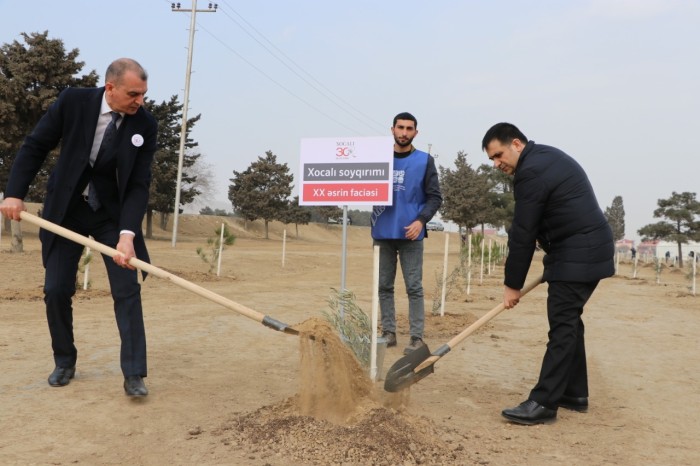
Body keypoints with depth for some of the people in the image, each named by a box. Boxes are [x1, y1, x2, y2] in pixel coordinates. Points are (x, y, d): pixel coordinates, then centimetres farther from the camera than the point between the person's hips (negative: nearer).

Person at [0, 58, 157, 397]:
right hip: (65, 210, 1)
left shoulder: (145, 125, -14)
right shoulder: (73, 101, -14)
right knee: (56, 290, 3)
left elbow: (139, 185, -15)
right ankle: (64, 362, 24)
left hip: (113, 214, 0)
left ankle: (134, 374, -3)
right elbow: (35, 146, -4)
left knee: (127, 290, -8)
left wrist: (127, 234, -26)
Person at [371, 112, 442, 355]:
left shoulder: (425, 161, 2)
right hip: (382, 232, 3)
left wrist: (421, 220, -14)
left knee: (414, 287, -2)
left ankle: (417, 337, 2)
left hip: (410, 233, -3)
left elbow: (435, 197, 0)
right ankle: (388, 332, 16)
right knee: (384, 286, 7)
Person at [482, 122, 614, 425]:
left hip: (577, 255, -10)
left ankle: (544, 403, -6)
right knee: (569, 321, 15)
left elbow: (522, 233, -15)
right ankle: (575, 393, 23)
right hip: (591, 249, 10)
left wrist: (512, 284, -8)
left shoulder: (531, 172, -17)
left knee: (562, 326, -9)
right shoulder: (547, 157, 16)